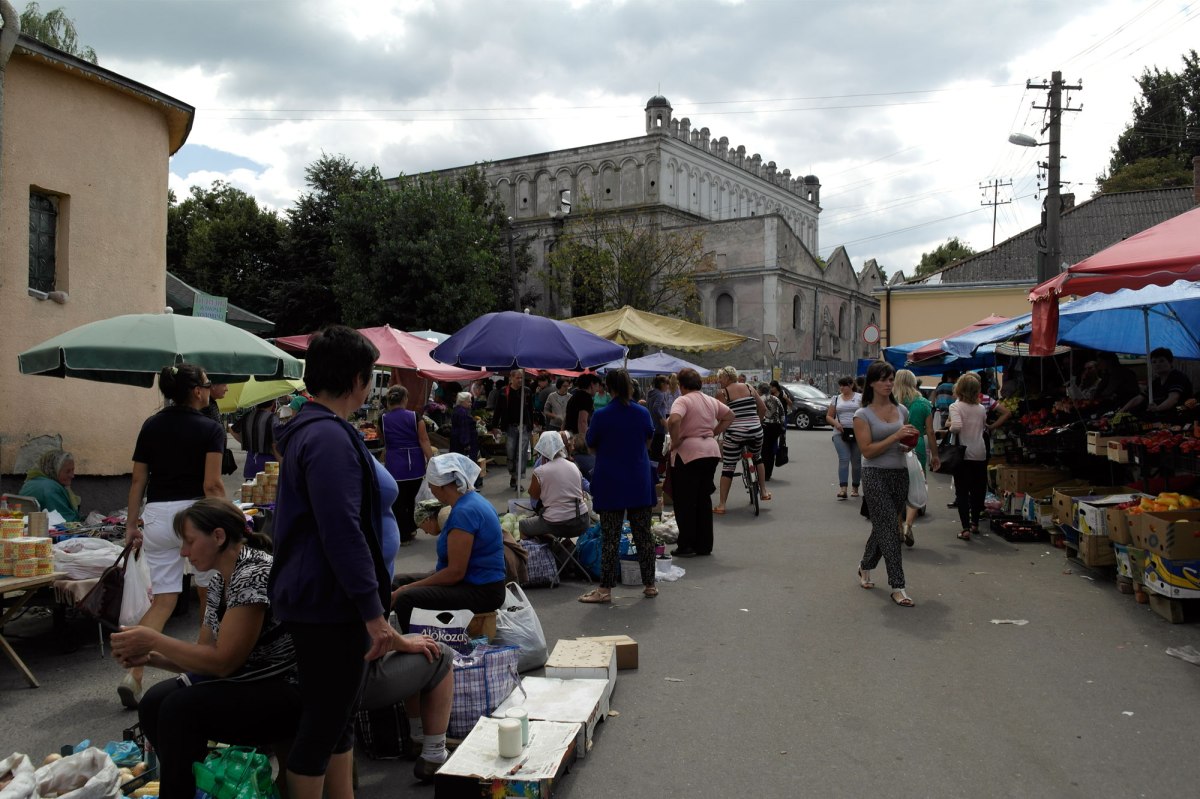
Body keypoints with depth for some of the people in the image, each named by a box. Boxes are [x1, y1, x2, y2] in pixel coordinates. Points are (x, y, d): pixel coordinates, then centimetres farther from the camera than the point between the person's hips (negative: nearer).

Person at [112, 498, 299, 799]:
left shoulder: (253, 574, -21)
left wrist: (154, 640, -14)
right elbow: (205, 653, 11)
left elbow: (223, 661, -21)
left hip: (286, 692, -9)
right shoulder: (219, 578, 8)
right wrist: (150, 657, -4)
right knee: (153, 704, -3)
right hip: (246, 682, 9)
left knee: (179, 710, -22)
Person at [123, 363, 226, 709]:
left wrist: (132, 523, 13)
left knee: (163, 600, 6)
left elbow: (138, 480, 9)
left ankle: (133, 674, -8)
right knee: (209, 591, 18)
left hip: (157, 514, 4)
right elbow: (212, 485, -14)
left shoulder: (150, 426, 9)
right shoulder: (211, 430, -6)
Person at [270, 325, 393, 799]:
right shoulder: (329, 438, -20)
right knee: (323, 724, 1)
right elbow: (342, 532, -25)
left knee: (336, 717, 19)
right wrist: (373, 611, -22)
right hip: (329, 605, -11)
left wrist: (374, 592, 25)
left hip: (316, 600, 11)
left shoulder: (308, 430, 15)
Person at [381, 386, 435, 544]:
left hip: (395, 466, -2)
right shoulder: (415, 417, -5)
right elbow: (424, 442, -8)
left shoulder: (383, 420, -1)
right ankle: (411, 530, 30)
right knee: (411, 499, 19)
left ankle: (403, 536, 12)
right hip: (415, 465, 2)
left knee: (398, 502, 7)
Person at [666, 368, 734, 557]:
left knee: (684, 502, 3)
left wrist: (675, 441, -15)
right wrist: (714, 433, 16)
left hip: (688, 453, -7)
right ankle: (704, 545, 20)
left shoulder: (683, 401, -10)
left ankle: (687, 546, 7)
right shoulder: (711, 401, 13)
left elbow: (674, 420, -28)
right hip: (711, 451, 7)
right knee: (704, 499, 15)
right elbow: (729, 416, 22)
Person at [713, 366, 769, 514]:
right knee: (758, 458, 31)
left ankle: (721, 505, 3)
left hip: (734, 434, -4)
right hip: (755, 432, 4)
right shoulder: (748, 388, 11)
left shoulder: (722, 392, -2)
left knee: (727, 468, 3)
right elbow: (763, 409, 12)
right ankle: (764, 491, 33)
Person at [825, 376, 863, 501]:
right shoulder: (836, 399, 13)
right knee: (843, 459, -12)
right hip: (840, 433, 1)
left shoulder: (859, 397, 5)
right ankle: (842, 488, -19)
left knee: (856, 461, 5)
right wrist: (835, 423, -4)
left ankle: (855, 488, 17)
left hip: (857, 433, -1)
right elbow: (828, 416, 15)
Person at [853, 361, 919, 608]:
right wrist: (896, 436, -20)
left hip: (900, 474, 6)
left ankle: (865, 566, 38)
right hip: (876, 476, -6)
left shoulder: (902, 411, 9)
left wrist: (908, 444, -1)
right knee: (889, 529, -8)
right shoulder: (863, 415, -6)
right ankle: (897, 586, -4)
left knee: (883, 526, 15)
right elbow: (867, 450, -13)